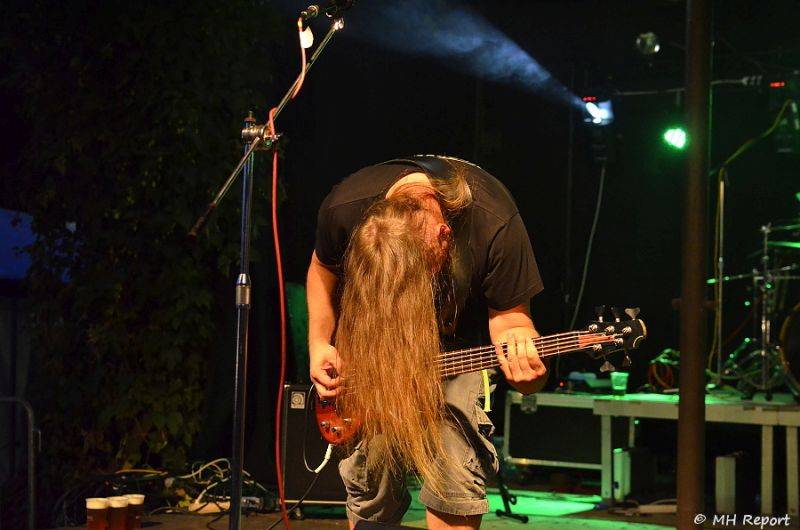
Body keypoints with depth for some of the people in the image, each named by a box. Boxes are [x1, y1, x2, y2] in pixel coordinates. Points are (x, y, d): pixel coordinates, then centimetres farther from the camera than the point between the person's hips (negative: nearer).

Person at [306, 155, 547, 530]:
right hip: (373, 335, 2)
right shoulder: (343, 209, -29)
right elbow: (323, 270, -4)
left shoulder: (493, 225, -35)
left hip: (458, 336, -1)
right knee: (371, 461, -4)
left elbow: (509, 314, -22)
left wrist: (517, 343, -44)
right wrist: (319, 345, -13)